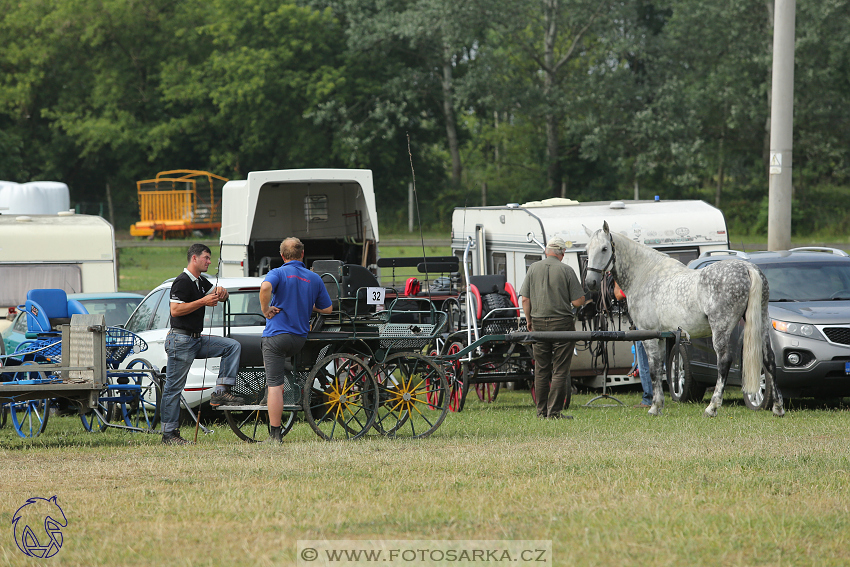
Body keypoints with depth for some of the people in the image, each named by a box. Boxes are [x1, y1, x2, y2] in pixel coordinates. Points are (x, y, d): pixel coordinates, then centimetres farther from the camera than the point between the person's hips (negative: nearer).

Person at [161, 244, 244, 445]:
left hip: (197, 340, 9)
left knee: (233, 346, 1)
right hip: (181, 341, -9)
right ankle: (169, 434, -3)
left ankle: (221, 392, -3)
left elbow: (219, 296, 27)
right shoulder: (183, 282, -12)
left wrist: (220, 292, 2)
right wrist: (203, 302, -20)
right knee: (174, 387, -5)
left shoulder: (201, 282, 16)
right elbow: (175, 310, -21)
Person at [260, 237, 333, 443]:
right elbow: (327, 309, 13)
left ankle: (275, 434, -6)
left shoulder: (278, 273, -5)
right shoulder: (315, 279, 8)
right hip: (299, 339, 4)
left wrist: (265, 309, -12)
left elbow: (265, 287, -27)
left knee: (274, 386, -4)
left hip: (276, 335, -4)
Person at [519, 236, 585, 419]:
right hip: (562, 322, -3)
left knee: (541, 370, 10)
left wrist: (529, 320, 14)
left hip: (539, 323, 3)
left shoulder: (533, 269, 2)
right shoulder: (566, 270, -7)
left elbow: (525, 299, 1)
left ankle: (542, 411, 13)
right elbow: (578, 301, -8)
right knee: (560, 370, 0)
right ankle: (555, 411, -4)